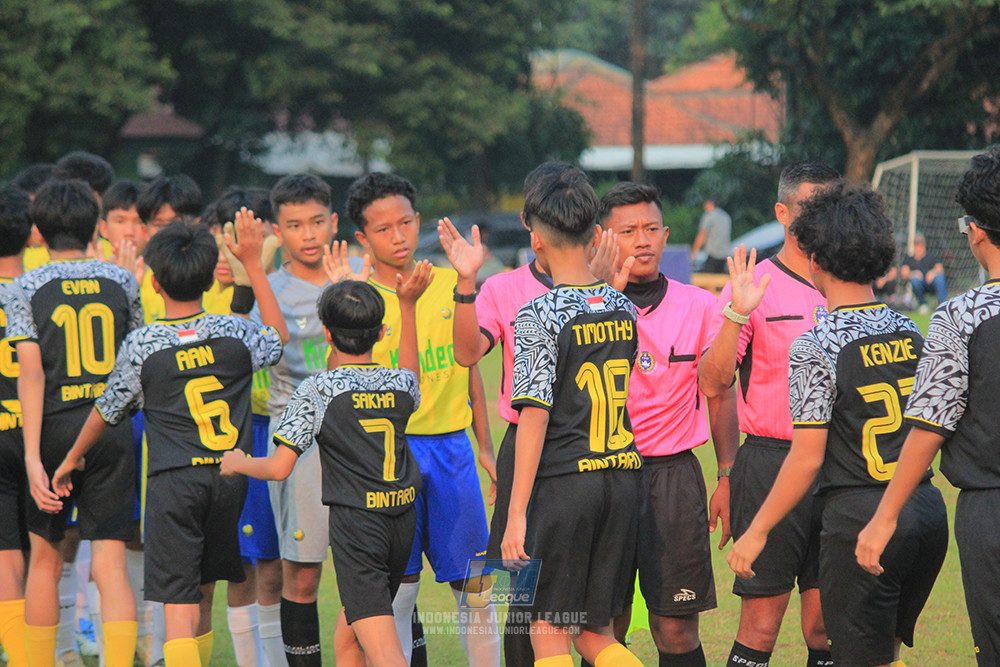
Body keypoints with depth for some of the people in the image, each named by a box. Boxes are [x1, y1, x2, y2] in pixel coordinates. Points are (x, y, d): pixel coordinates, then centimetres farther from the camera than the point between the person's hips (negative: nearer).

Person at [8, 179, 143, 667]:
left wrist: (33, 455, -15)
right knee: (110, 564, -2)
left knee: (45, 558, 14)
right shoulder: (121, 281, 5)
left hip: (55, 430, -1)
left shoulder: (26, 288, -3)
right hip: (112, 430, 1)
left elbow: (31, 373, -11)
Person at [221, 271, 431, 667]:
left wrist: (237, 463, 14)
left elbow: (279, 468, -7)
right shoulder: (401, 383, 7)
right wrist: (408, 305, 36)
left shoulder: (316, 390, -6)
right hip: (402, 521, 6)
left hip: (356, 523, -6)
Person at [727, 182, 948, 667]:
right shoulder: (909, 332, 7)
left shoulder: (815, 348, -11)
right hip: (928, 510, 6)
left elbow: (807, 459, -12)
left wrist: (756, 532, -4)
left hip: (860, 517, -6)